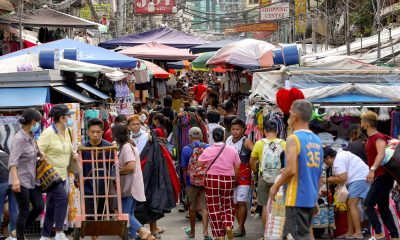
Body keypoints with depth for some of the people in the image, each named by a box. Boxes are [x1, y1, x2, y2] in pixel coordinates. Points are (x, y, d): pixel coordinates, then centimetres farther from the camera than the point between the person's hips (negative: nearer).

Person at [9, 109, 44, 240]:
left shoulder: (30, 135, 5)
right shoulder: (19, 138, -20)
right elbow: (13, 161, -30)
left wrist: (40, 154, 6)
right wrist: (15, 179, -42)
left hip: (32, 179, 8)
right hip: (20, 180, -8)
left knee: (39, 207, 7)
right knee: (24, 211, 0)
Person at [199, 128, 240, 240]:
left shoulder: (208, 151, -6)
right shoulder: (232, 150, -3)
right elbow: (237, 168, 1)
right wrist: (234, 180, 15)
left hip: (212, 180, -1)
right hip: (228, 181, 1)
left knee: (214, 208, 8)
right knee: (228, 205, 17)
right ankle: (228, 225, -9)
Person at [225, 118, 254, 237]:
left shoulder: (246, 142, -11)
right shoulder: (228, 140, 7)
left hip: (243, 175, -6)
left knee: (241, 202, -9)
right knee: (234, 202, 8)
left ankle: (241, 228, -2)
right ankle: (241, 227, 18)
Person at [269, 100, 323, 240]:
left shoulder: (293, 139, -13)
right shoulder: (317, 140, 11)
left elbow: (291, 170, -22)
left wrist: (276, 186, -7)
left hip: (297, 198, -8)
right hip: (311, 198, 8)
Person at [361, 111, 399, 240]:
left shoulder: (378, 137, -18)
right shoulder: (370, 138, 12)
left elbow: (381, 154, -36)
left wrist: (372, 169, -46)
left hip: (383, 177, -10)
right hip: (379, 177, 10)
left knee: (368, 205, -11)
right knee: (383, 208, 11)